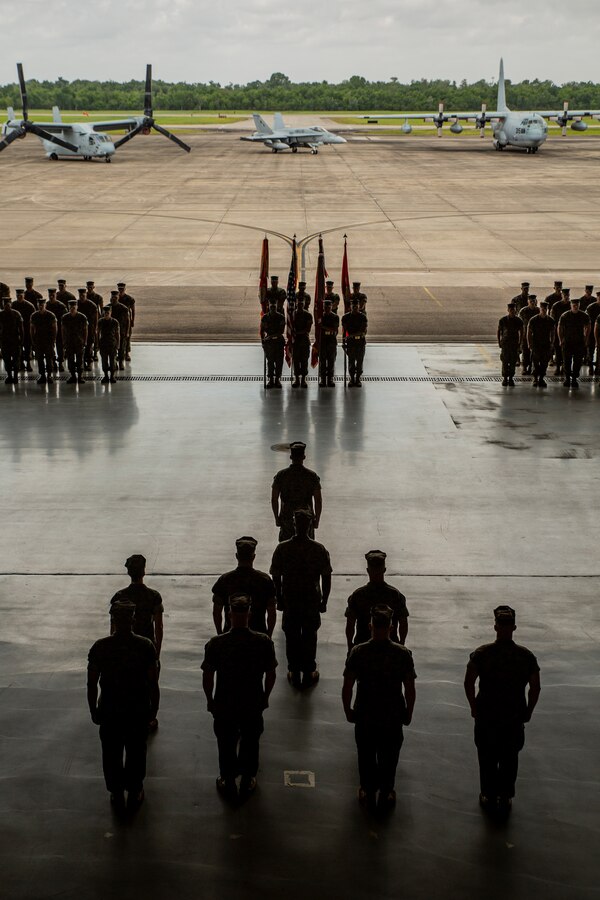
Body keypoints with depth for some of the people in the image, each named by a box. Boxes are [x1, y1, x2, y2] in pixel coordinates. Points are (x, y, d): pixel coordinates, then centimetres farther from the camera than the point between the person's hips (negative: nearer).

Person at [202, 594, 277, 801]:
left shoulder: (215, 644, -20)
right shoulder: (264, 642, -17)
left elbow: (207, 677, -11)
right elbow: (271, 675, -6)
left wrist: (209, 699, 6)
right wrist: (265, 697, 11)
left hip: (223, 706, 0)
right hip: (253, 705, 1)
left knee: (226, 744, 21)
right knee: (250, 742, 23)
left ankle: (228, 782, 35)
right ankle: (247, 781, 37)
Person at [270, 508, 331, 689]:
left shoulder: (282, 548, -15)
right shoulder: (319, 549, -15)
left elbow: (276, 578, -8)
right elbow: (326, 578, -9)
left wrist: (279, 600, 7)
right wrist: (324, 601, 5)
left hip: (289, 601, 0)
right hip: (312, 601, 0)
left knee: (292, 638, 16)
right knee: (310, 637, 17)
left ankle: (294, 673, 25)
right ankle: (309, 673, 25)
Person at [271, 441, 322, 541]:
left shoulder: (281, 475, -7)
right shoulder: (312, 476, -8)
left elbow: (274, 499, -3)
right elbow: (318, 501, -7)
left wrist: (277, 518, 8)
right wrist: (317, 520, 4)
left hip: (287, 519, 0)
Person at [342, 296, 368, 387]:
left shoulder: (363, 317, 1)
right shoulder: (346, 317, 4)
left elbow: (364, 331, -4)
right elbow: (344, 330, 5)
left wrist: (351, 335, -13)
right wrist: (344, 341, -3)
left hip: (361, 342, 0)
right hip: (350, 342, 0)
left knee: (360, 360, 1)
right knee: (351, 361, 1)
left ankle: (358, 379, 8)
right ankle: (352, 379, 9)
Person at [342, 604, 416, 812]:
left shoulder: (358, 652, -16)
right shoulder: (403, 654, -15)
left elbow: (347, 688, -11)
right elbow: (410, 690, -9)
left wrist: (348, 710, 5)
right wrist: (408, 713, 7)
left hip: (364, 716, 0)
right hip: (393, 717, 0)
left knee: (366, 756, 20)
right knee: (388, 757, 19)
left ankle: (368, 794, 33)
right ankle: (385, 795, 31)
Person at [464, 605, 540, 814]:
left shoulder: (482, 654, -14)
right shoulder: (526, 656, -11)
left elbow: (468, 683, -12)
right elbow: (535, 688, -6)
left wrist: (474, 707, 3)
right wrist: (528, 711, 8)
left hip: (486, 715, 0)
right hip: (514, 717, 1)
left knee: (488, 758, 16)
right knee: (509, 758, 17)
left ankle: (489, 797, 25)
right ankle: (505, 798, 24)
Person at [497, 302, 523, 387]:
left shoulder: (519, 321, 0)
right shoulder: (503, 320, -2)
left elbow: (521, 333, 7)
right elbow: (499, 331, 6)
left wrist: (520, 344, 2)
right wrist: (499, 343, 2)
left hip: (515, 344, 1)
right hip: (505, 343, -1)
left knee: (513, 361, 1)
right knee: (505, 361, -2)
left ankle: (511, 378, 12)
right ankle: (505, 378, 8)